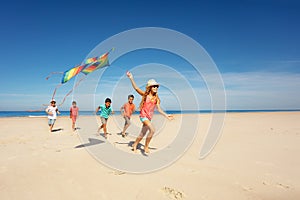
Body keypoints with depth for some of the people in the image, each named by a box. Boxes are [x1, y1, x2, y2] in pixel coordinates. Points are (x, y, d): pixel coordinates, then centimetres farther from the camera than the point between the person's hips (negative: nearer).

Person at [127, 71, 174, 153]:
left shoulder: (156, 98, 6)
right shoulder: (145, 94, -4)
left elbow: (159, 109, 7)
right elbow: (136, 88, -13)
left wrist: (166, 115, -1)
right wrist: (131, 78, -23)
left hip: (149, 117, 5)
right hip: (143, 115, -5)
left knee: (142, 134, 15)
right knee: (152, 130, -23)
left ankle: (134, 145, 39)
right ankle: (146, 146, -4)